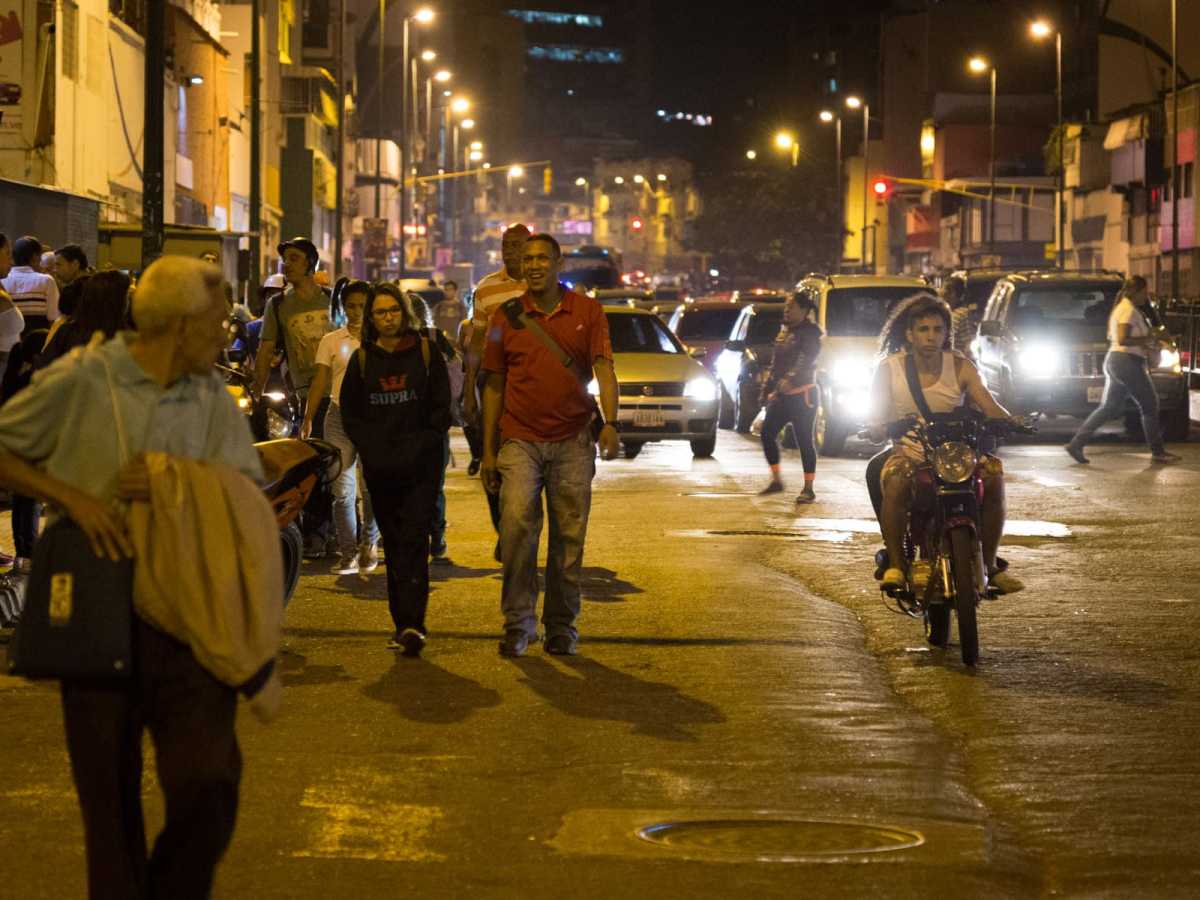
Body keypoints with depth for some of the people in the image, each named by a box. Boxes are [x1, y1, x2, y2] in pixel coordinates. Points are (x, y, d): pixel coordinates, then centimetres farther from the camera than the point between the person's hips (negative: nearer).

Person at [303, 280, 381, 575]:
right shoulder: (332, 341, 9)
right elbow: (320, 381, 6)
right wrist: (308, 418, -4)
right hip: (340, 417, 1)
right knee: (343, 489, -2)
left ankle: (369, 544, 15)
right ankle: (348, 554, 2)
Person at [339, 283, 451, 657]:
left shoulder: (426, 353, 4)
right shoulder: (362, 359, 11)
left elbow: (441, 409, 3)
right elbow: (350, 414, 12)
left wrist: (416, 449, -8)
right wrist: (375, 450, -3)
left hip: (421, 464, -3)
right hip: (379, 467, 3)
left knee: (414, 538, -13)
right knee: (393, 542, 6)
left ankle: (413, 623, -21)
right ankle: (403, 623, 10)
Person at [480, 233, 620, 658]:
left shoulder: (587, 312, 4)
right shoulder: (505, 317, 6)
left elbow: (603, 370, -4)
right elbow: (495, 386, 11)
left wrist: (610, 423, -21)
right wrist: (488, 451, 8)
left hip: (572, 442, 0)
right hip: (520, 441, 0)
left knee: (568, 538, 4)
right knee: (517, 524, -17)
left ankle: (561, 626, 15)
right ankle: (518, 623, -10)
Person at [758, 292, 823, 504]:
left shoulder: (809, 333, -10)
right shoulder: (784, 333, 16)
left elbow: (805, 361, -24)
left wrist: (789, 380, -37)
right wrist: (767, 389, 18)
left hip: (803, 394, -8)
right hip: (782, 395, 8)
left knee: (805, 440, -5)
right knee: (767, 434, 2)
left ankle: (808, 489, 0)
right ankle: (776, 480, 14)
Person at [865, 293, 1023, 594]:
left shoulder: (960, 367, 3)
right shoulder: (889, 369, 0)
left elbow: (990, 407, -7)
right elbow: (876, 427, -4)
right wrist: (883, 428, -28)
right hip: (909, 451, -2)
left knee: (993, 473, -27)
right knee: (895, 482, -36)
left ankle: (989, 563, -14)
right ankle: (895, 564, -23)